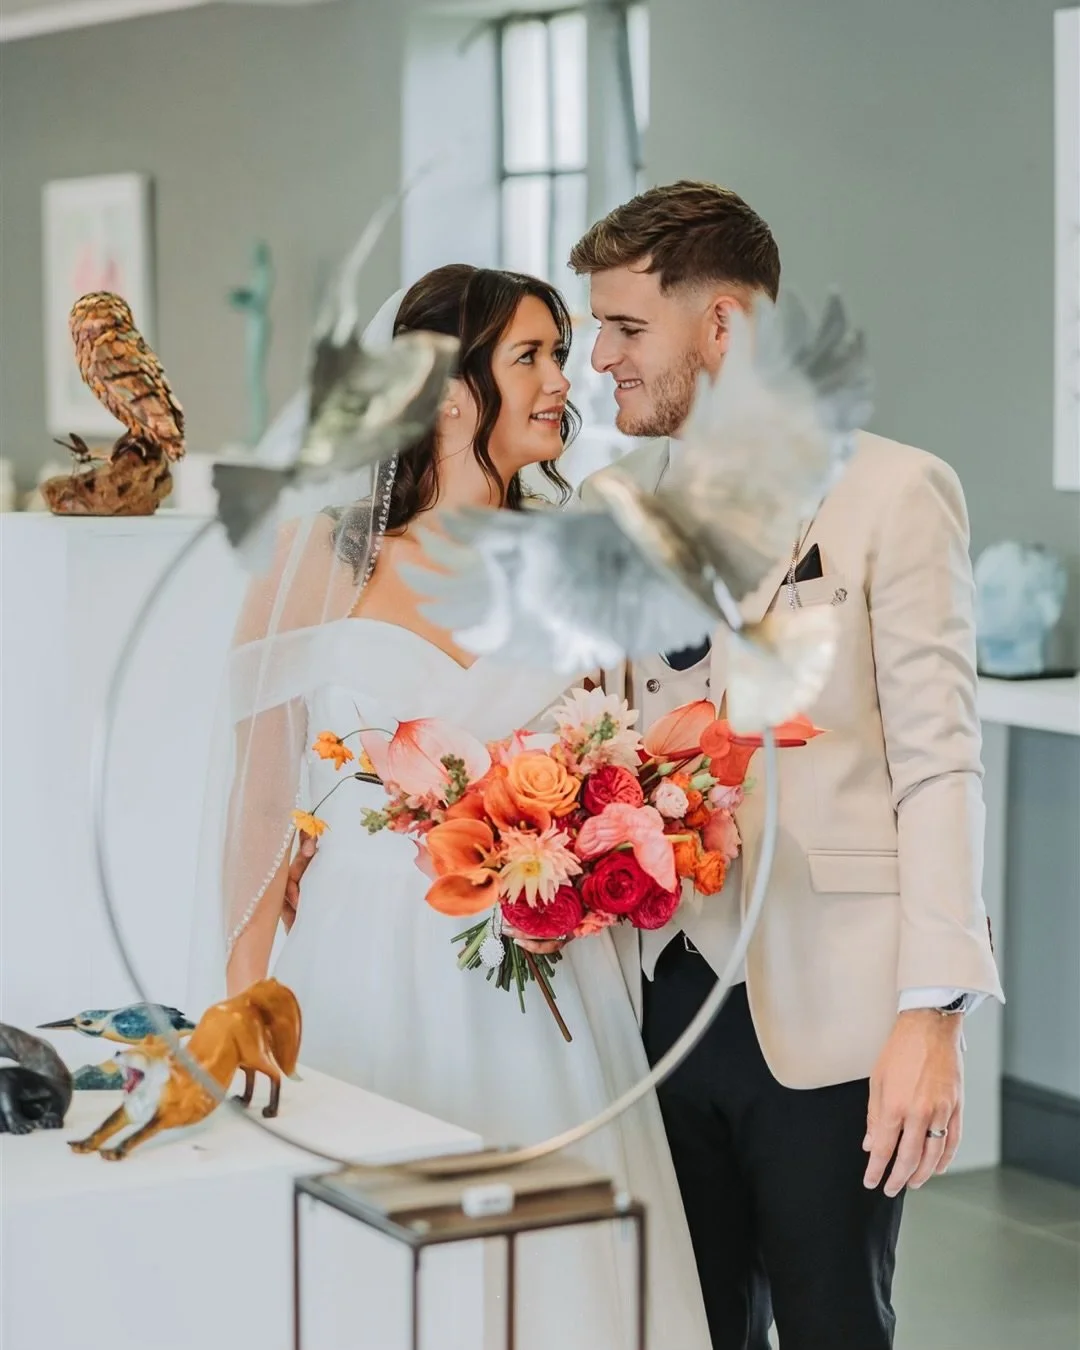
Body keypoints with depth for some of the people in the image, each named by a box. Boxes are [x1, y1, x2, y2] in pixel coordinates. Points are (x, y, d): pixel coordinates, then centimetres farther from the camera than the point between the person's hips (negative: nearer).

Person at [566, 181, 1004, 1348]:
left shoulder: (889, 491, -4)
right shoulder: (608, 504, 11)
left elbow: (936, 763, -9)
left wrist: (933, 1013, -16)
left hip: (823, 1018, -4)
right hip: (661, 997, 5)